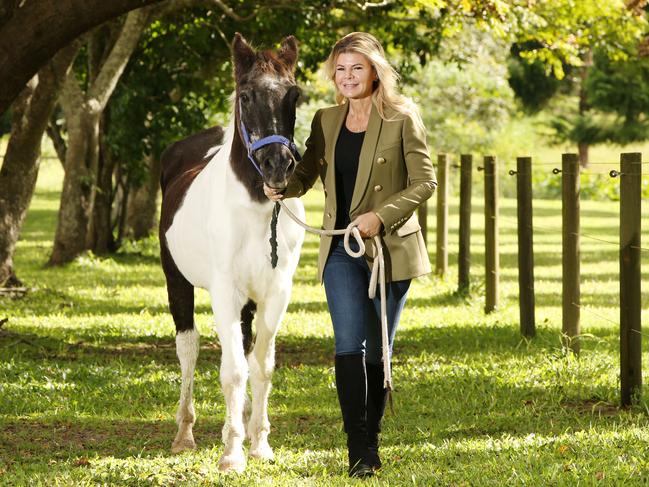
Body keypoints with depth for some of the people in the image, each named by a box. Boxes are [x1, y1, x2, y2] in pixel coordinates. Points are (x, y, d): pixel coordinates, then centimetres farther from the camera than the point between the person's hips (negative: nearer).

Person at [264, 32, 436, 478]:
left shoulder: (402, 119, -4)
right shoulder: (326, 121, 9)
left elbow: (424, 182, -6)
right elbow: (308, 172, 9)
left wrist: (382, 215, -18)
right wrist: (282, 186, -14)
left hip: (391, 248, -2)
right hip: (341, 250, 2)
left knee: (377, 349, 6)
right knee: (349, 345, -12)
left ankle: (370, 439, 21)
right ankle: (360, 449, -14)